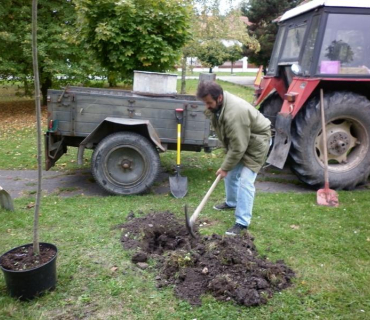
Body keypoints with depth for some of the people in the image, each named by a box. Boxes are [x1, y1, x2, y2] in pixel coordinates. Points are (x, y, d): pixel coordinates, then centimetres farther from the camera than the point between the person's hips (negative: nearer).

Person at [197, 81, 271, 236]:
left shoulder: (234, 113, -39)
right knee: (231, 174, 19)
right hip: (238, 140, 9)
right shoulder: (216, 104, -10)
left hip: (255, 142, -9)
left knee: (245, 181, -14)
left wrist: (225, 167, -23)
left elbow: (239, 147, -33)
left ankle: (242, 223, -9)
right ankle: (231, 202, 43)